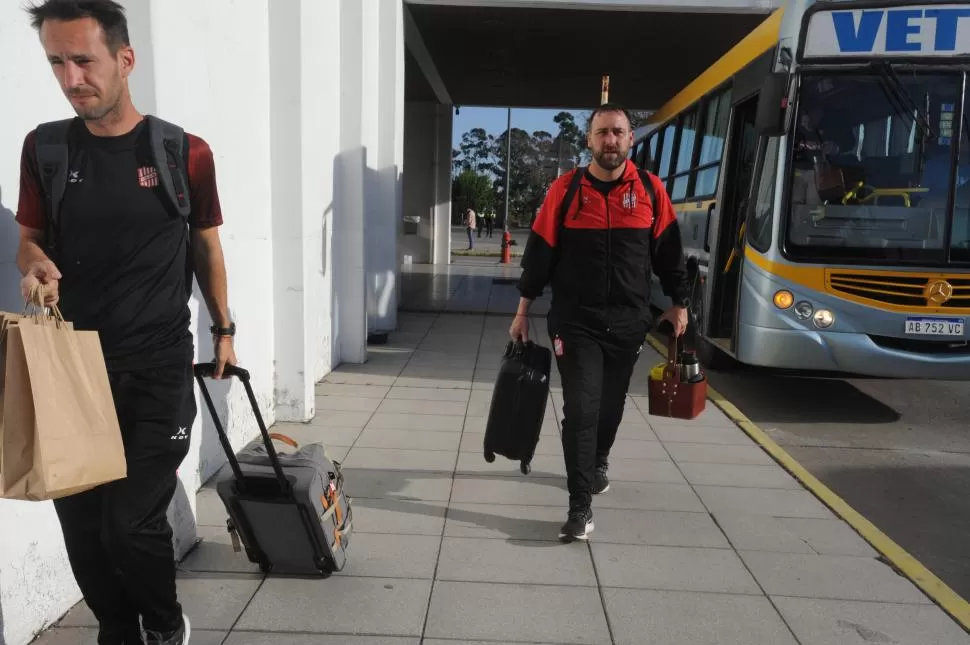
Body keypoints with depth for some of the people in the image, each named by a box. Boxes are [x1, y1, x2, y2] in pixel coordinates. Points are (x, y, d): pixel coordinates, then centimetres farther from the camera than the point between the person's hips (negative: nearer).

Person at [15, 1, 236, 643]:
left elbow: (206, 246, 8)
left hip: (159, 370, -3)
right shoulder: (44, 148, 5)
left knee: (132, 522, -3)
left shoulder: (185, 153, -2)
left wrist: (224, 328, 12)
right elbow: (29, 240, 12)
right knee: (80, 524, 7)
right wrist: (36, 266, -11)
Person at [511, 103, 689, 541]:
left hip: (628, 322, 3)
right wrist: (524, 310, 1)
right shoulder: (565, 189, -3)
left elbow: (668, 251, 10)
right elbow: (540, 251, 0)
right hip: (575, 321, -2)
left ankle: (598, 462, 45)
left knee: (610, 404, 17)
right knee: (581, 409, -8)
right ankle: (580, 507, 0)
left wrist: (679, 303, 12)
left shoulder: (650, 190, 1)